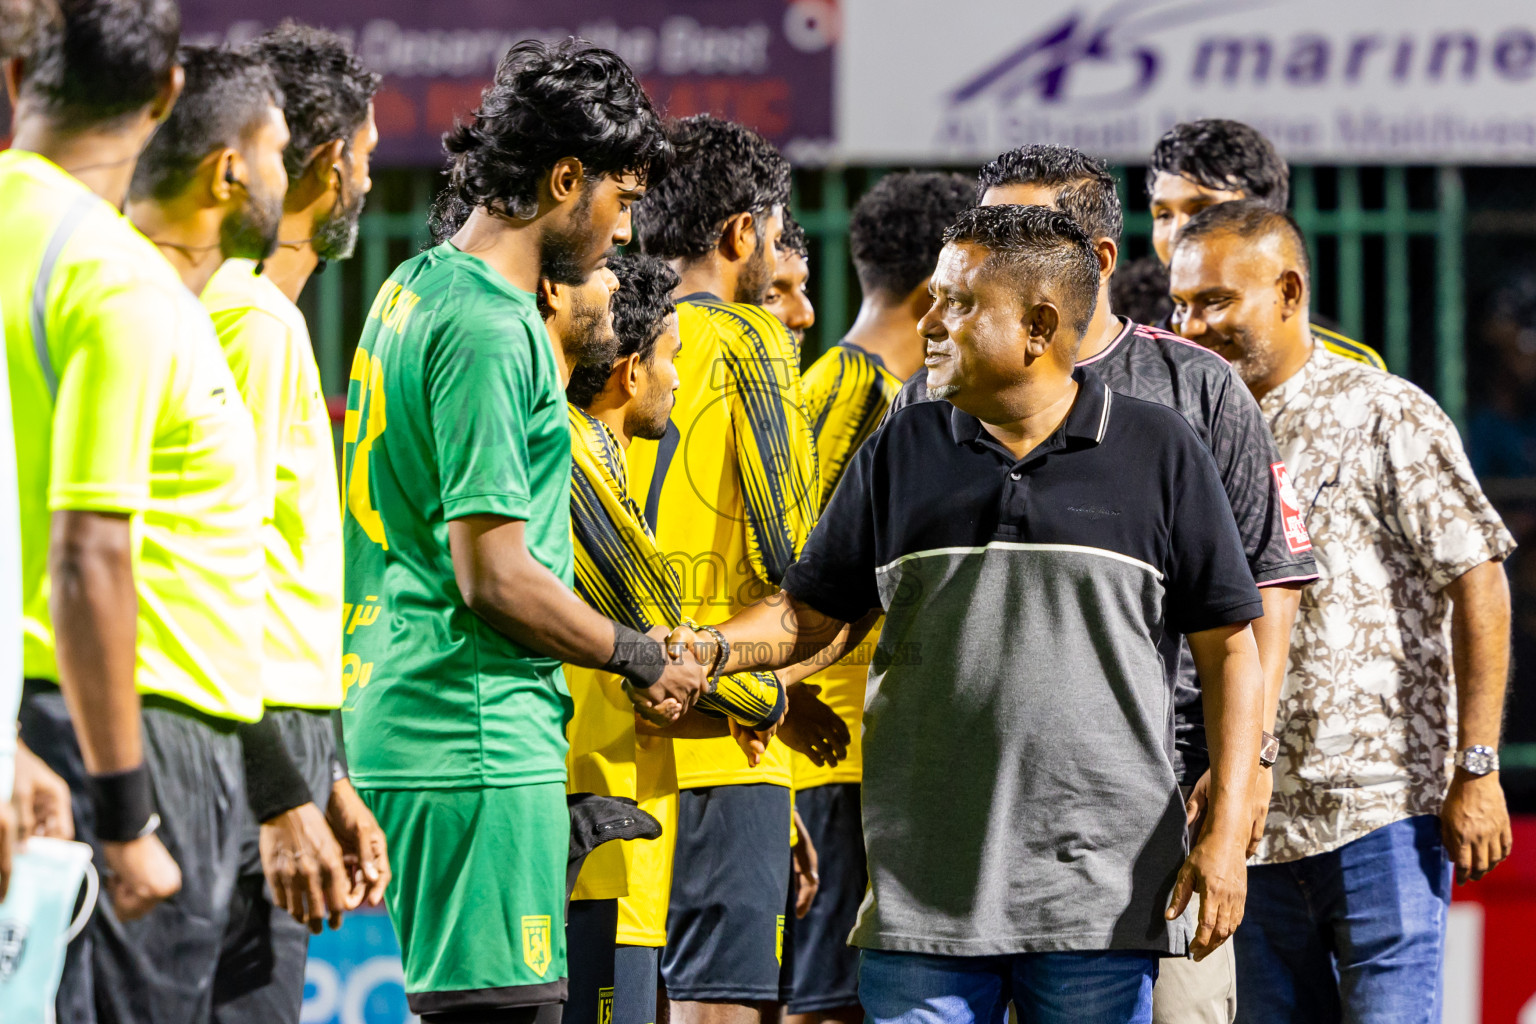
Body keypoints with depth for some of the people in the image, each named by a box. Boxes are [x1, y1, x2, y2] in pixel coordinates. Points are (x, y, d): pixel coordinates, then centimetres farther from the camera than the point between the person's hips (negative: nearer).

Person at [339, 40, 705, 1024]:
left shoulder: (414, 289, 16)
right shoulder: (489, 331, -15)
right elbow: (495, 577, -18)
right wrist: (639, 657, -5)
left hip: (397, 718, 10)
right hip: (479, 743, -10)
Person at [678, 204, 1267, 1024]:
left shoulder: (1159, 451, 4)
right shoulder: (901, 453, 11)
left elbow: (1228, 648, 4)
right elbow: (809, 613, 14)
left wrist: (1227, 829, -4)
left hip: (1100, 896, -2)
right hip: (923, 896, 2)